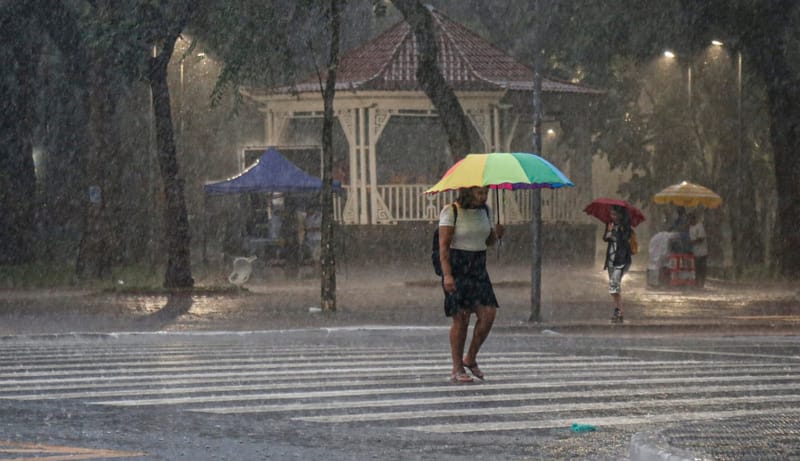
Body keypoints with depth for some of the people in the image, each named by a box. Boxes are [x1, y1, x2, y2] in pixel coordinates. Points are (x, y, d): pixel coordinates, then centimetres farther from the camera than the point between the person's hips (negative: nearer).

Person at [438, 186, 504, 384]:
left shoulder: (485, 211, 10)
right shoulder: (450, 212, -9)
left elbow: (489, 242, 18)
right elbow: (443, 245, -13)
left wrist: (496, 234, -5)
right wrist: (447, 275, -22)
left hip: (478, 269, 6)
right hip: (457, 269, -6)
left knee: (488, 314, -7)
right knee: (461, 319, -6)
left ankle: (470, 359, 11)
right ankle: (457, 370, 3)